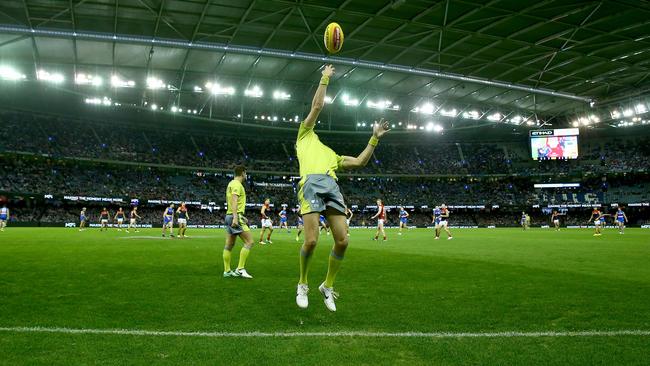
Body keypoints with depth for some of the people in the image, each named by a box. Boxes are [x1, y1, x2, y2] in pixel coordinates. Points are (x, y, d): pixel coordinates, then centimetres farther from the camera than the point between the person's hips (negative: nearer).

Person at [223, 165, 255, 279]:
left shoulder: (231, 183, 20)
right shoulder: (237, 184, -9)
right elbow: (234, 201, -21)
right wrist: (235, 217, -29)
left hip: (229, 216, 10)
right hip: (236, 216, -10)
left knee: (229, 245, 10)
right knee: (249, 242, -9)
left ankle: (227, 271, 13)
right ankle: (240, 269, -10)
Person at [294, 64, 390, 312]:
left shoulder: (332, 154, 40)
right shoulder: (304, 136, 29)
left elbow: (360, 162, 29)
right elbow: (317, 106, 23)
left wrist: (375, 138, 31)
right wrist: (325, 78, 30)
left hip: (332, 186, 5)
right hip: (311, 184, -5)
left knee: (342, 241, -7)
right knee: (311, 240, -16)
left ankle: (327, 286, 14)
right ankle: (302, 285, 9)